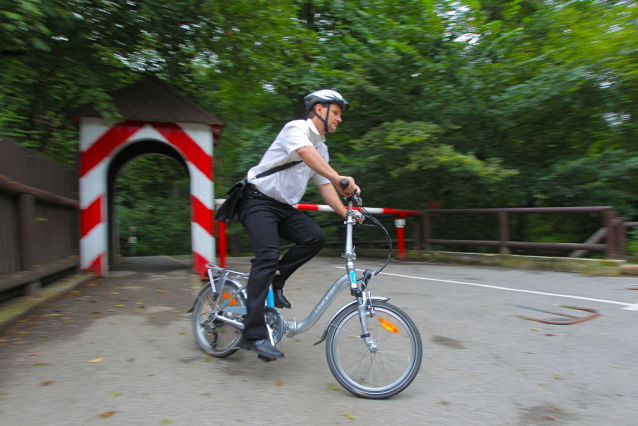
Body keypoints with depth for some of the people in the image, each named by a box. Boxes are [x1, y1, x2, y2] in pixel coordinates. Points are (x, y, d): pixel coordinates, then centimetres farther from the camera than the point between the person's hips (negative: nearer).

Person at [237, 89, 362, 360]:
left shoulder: (322, 148, 14)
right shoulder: (296, 129, -12)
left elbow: (324, 185, 10)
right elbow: (306, 153, -34)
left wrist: (345, 212, -4)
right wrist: (339, 178, -49)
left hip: (284, 206, 8)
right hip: (258, 201, -8)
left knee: (315, 238, -14)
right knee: (268, 255, -23)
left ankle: (275, 281, 4)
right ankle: (254, 334, -20)